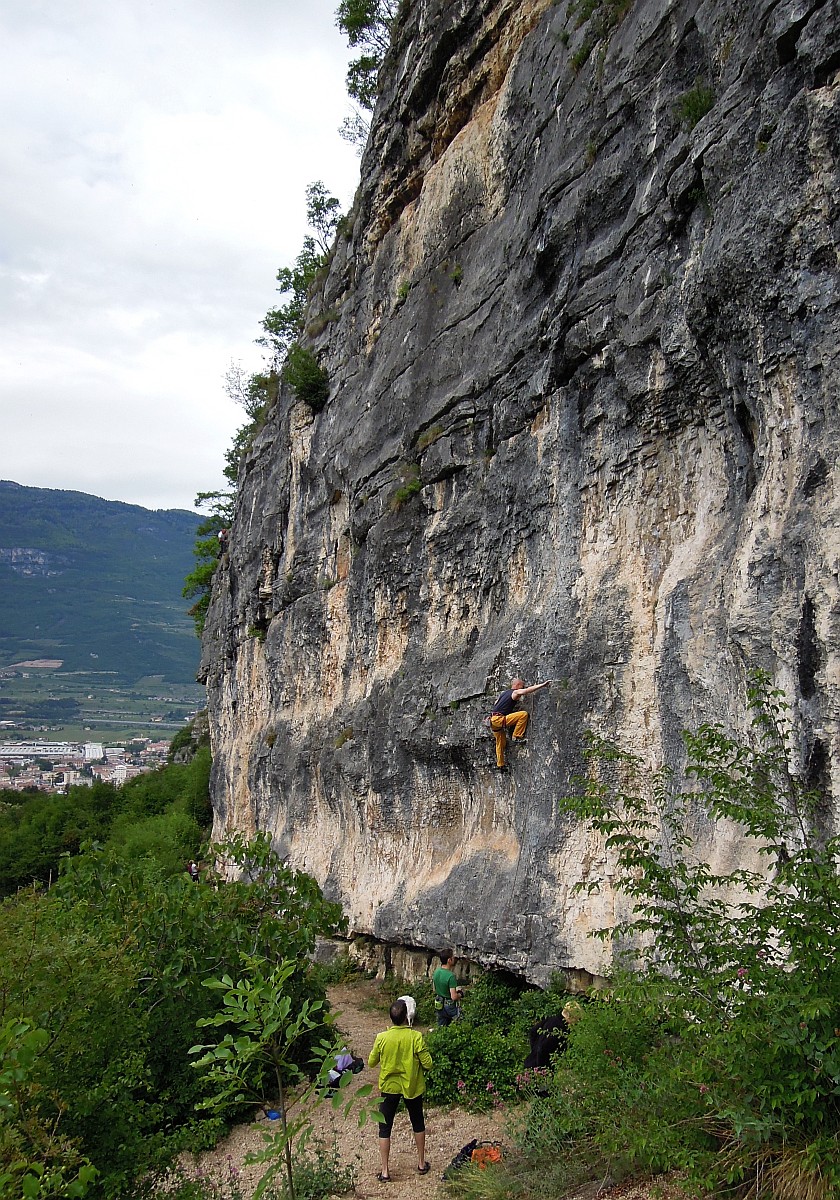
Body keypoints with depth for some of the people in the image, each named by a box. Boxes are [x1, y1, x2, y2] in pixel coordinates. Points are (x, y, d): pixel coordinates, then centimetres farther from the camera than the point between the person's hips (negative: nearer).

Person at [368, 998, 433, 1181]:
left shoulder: (382, 1038, -16)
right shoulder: (416, 1037, -19)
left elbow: (371, 1063, -3)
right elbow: (428, 1064, -15)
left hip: (389, 1087, 0)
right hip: (412, 1087, 0)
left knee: (385, 1129, 11)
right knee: (418, 1124, 22)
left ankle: (384, 1171, 13)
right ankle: (421, 1163, 31)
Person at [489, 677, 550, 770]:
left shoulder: (505, 692, 22)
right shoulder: (515, 692, -3)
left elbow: (496, 704, 31)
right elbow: (528, 690, -16)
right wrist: (543, 685, -19)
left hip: (493, 720, 9)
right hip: (499, 719, -9)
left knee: (500, 742, 21)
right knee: (523, 714, -15)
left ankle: (500, 765, 25)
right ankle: (517, 736, -8)